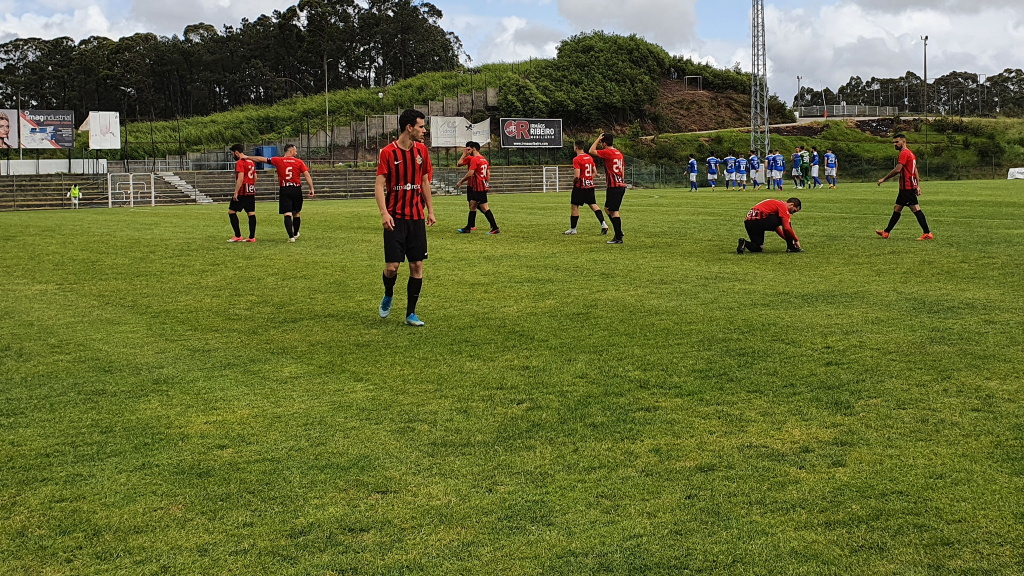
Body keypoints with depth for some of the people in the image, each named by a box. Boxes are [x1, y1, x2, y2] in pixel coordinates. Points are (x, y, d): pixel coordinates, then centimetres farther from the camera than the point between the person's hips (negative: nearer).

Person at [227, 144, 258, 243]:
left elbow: (240, 178, -20)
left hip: (242, 192, -8)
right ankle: (252, 237, 5)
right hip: (251, 192, 8)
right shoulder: (251, 162, 16)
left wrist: (236, 192, -20)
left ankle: (238, 236, -4)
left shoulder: (240, 162, -12)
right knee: (251, 213, 5)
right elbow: (255, 177, 21)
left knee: (231, 211, 0)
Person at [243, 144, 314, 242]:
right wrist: (311, 189, -5)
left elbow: (262, 159, 6)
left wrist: (247, 157, 16)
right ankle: (295, 234, 33)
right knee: (296, 213, 18)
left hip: (284, 190, -1)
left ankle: (291, 236, -15)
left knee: (287, 214, -4)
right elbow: (307, 175, -6)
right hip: (296, 190, 1)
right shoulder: (299, 162, 1)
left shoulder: (278, 160, 2)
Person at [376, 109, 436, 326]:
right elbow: (379, 185, -8)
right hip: (395, 217, -4)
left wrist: (430, 211, 13)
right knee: (392, 266, -7)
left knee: (417, 266, 2)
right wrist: (384, 213, -19)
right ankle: (388, 296, 25)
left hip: (416, 217, 4)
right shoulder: (388, 152, -7)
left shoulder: (421, 150, 7)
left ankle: (411, 314, 13)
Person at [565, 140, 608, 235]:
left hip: (580, 187, -7)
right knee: (593, 205, 8)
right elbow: (595, 173, 12)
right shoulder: (590, 157, 8)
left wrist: (573, 181, -2)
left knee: (575, 207, 4)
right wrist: (589, 179, 15)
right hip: (590, 185, 7)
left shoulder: (576, 159, -15)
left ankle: (573, 229, 11)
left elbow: (577, 176, -20)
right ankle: (603, 224, -6)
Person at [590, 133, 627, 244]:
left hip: (614, 186, -9)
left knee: (614, 211, -5)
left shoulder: (608, 152, -12)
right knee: (607, 208, 18)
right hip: (621, 185, 9)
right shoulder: (619, 153, 15)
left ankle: (618, 238, -3)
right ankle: (618, 233, 18)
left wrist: (598, 139, -1)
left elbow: (592, 151, -11)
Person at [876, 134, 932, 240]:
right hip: (905, 188, 11)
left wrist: (884, 179, -14)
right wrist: (918, 186, 19)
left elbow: (897, 170, -21)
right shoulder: (910, 153, 18)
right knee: (897, 209, 14)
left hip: (907, 187, -11)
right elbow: (916, 171, 19)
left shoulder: (904, 153, -13)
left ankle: (927, 234, -12)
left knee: (916, 209, -11)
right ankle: (886, 232, 20)